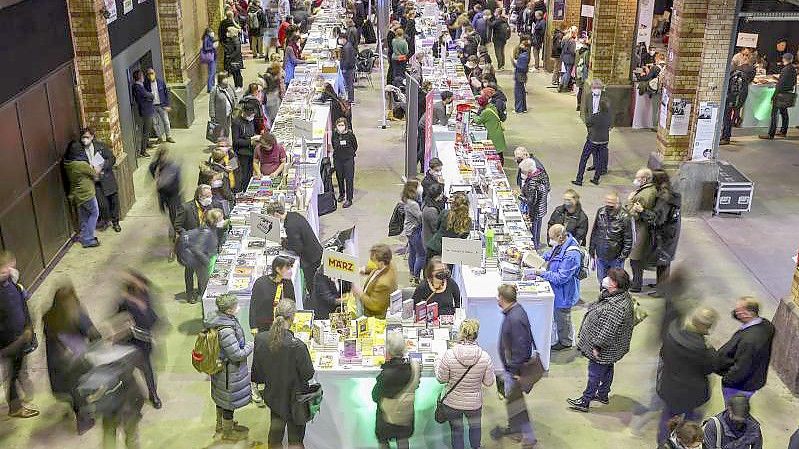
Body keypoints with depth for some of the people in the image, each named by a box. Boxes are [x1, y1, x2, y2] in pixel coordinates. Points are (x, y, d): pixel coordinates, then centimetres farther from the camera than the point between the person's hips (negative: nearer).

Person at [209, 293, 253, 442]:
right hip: (230, 372, -9)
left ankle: (221, 425, 48)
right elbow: (237, 355, -28)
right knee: (229, 402, 12)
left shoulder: (220, 319, -6)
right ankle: (227, 432, 32)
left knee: (222, 399, 27)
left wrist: (244, 344, 9)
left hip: (221, 367, 9)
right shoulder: (226, 330, -35)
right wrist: (250, 346, -13)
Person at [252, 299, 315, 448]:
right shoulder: (298, 346, -31)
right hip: (294, 400, -4)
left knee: (275, 434, 25)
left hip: (273, 395, 4)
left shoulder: (260, 339, -16)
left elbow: (256, 372, -3)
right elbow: (308, 374, -18)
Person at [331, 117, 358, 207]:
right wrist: (338, 152, 12)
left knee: (349, 179, -3)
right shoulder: (334, 134, -4)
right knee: (339, 178, 16)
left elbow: (355, 146, 1)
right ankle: (341, 194, 38)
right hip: (337, 159, 3)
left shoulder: (350, 134, -12)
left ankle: (349, 199, 2)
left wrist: (349, 153, 6)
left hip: (348, 159, -3)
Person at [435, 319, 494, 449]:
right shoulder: (484, 356, -20)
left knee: (456, 430, 22)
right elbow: (489, 382, -9)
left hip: (452, 403, -1)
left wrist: (438, 364, 6)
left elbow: (441, 379, -11)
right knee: (475, 426, 30)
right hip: (474, 403, 1)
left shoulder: (449, 355, -24)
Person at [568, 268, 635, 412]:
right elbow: (596, 311, 13)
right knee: (607, 369, 25)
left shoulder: (618, 306, -35)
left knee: (595, 373, 5)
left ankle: (585, 401, 18)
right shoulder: (608, 294, -1)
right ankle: (603, 394, 42)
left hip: (605, 350, -10)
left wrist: (597, 346, -23)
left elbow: (609, 330, -32)